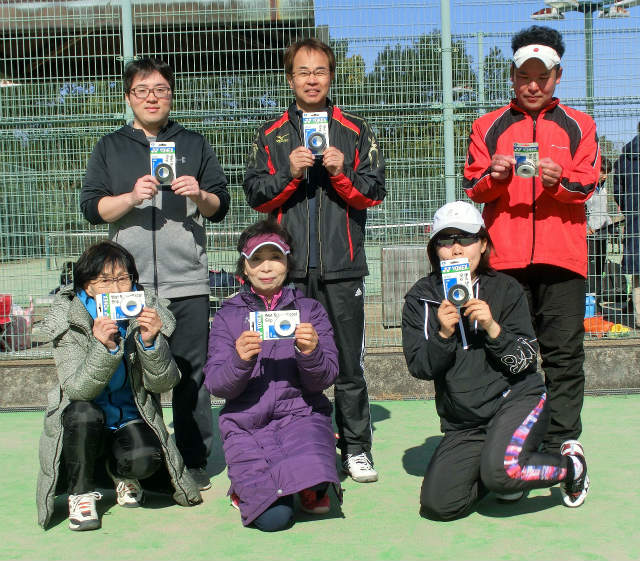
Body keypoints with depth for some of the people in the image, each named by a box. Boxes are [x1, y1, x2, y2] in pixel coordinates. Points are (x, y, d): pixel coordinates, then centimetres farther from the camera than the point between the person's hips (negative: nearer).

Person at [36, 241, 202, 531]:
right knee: (83, 413, -33)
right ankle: (81, 493, -8)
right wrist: (104, 347, -39)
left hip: (131, 420, 1)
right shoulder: (69, 321, -12)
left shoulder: (147, 314, -7)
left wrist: (151, 342, -30)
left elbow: (163, 384, -12)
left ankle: (122, 474, 10)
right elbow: (77, 390, -23)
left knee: (144, 459, -29)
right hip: (86, 429, -1)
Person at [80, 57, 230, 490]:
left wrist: (200, 196, -7)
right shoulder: (110, 148, 14)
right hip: (129, 282, 0)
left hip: (188, 282, 0)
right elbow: (92, 207, 6)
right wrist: (132, 198, -11)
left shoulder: (194, 145, 16)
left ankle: (195, 463, 9)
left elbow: (221, 206, 14)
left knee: (192, 374, 0)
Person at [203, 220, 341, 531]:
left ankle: (310, 486, 6)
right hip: (246, 424, 0)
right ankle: (249, 484, 14)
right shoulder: (228, 315, 7)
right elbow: (216, 385, -3)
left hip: (301, 415, 1)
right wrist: (240, 361, -24)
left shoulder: (310, 310, 8)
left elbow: (322, 380, -1)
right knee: (274, 517, -20)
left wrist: (310, 353, -23)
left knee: (312, 476, -32)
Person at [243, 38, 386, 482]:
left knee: (349, 362, 2)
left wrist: (342, 174, -12)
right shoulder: (271, 136, 13)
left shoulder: (356, 132, 11)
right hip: (289, 264, 1)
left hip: (342, 266, -1)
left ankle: (356, 449, 13)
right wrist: (290, 173, -9)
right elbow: (256, 196, 6)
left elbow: (373, 194, 5)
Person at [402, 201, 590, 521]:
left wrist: (493, 329, -21)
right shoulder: (420, 299, 2)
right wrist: (444, 335, -21)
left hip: (516, 399, -3)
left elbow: (526, 361, -5)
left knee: (500, 470, -32)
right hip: (462, 425, 3)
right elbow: (419, 368, -4)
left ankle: (571, 465, 1)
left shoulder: (506, 289, -1)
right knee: (437, 503, -14)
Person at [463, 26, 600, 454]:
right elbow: (473, 188, 8)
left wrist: (560, 179, -17)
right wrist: (494, 176, -13)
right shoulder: (489, 126, 14)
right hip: (504, 256, 0)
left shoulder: (578, 126, 13)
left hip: (562, 255, 0)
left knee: (564, 351, -1)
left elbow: (587, 185, 3)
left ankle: (562, 445, 5)